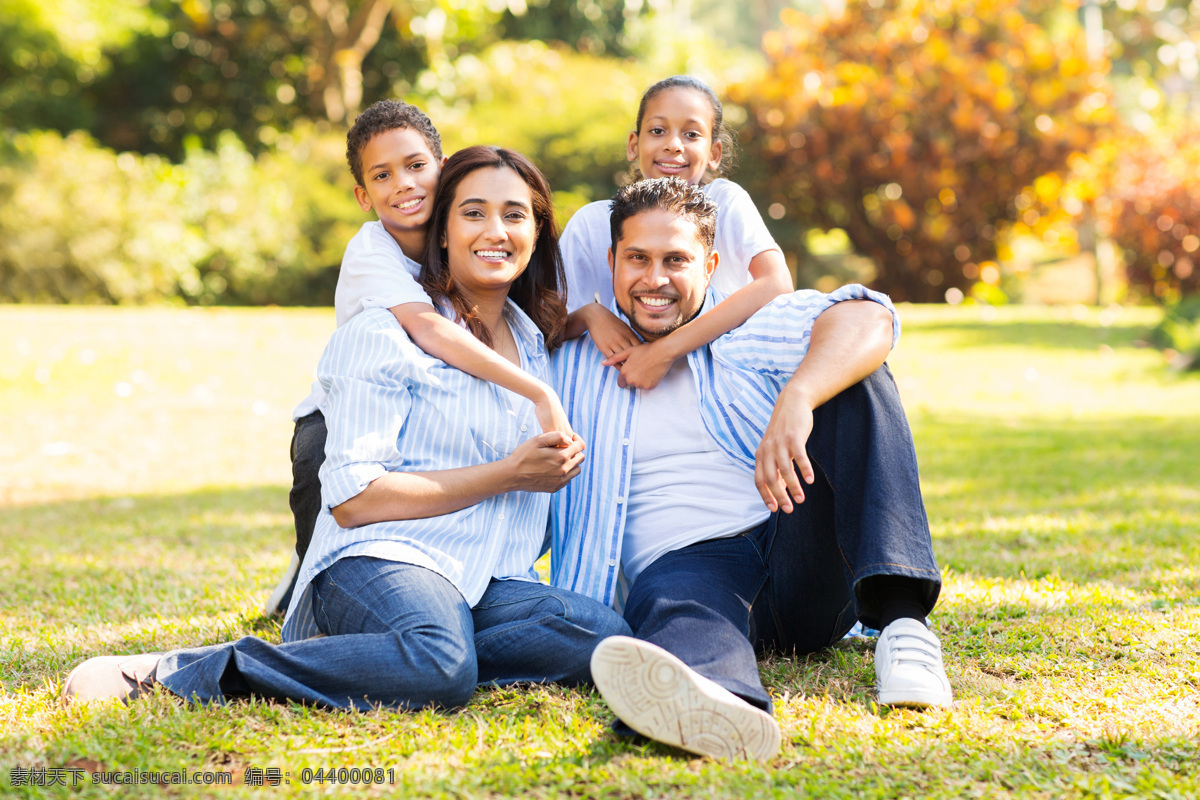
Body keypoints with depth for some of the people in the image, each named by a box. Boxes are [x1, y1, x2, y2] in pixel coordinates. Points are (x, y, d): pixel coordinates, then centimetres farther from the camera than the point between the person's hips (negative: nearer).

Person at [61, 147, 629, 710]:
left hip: (487, 585, 6)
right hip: (379, 562, -6)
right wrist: (508, 474, -9)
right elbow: (352, 498, -10)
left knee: (607, 636, -27)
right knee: (440, 670, -41)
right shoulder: (385, 334, -1)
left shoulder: (537, 342, 21)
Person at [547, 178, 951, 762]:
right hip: (682, 560, -1)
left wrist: (796, 400, -30)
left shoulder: (753, 328, 11)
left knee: (849, 374, -16)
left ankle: (901, 619, -31)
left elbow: (867, 318, -10)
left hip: (811, 565, 1)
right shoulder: (577, 360, 17)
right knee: (676, 600, -37)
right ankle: (712, 701, -76)